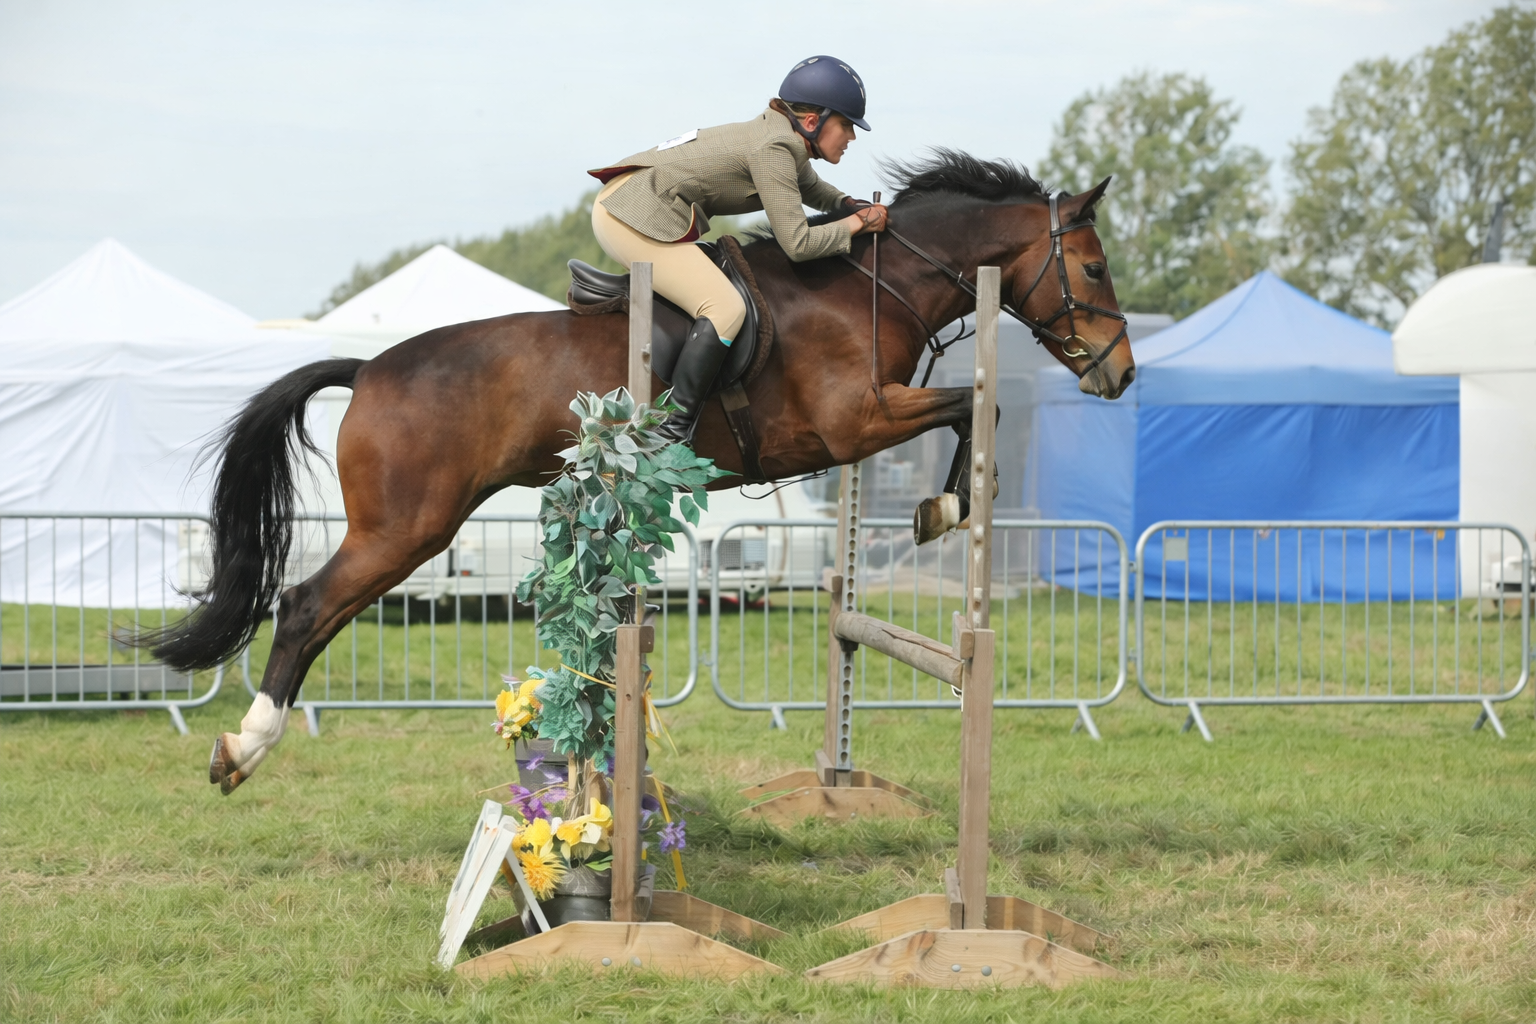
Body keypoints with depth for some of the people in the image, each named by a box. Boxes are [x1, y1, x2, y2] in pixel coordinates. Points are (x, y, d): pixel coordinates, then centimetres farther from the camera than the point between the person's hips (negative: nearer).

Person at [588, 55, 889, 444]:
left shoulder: (786, 141, 13)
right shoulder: (772, 149, -17)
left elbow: (813, 191, 34)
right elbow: (797, 243, -19)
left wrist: (854, 205, 13)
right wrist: (856, 224, -5)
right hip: (636, 217, -11)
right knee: (725, 309, -18)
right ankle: (674, 434, -23)